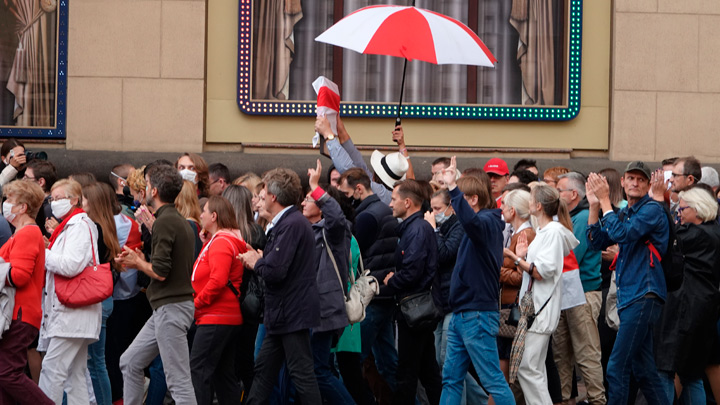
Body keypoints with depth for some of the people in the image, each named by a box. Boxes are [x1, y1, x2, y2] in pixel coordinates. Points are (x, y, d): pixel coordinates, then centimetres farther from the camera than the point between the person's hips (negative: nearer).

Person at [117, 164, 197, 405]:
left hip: (171, 307, -10)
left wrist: (138, 263, -2)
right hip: (168, 306, 10)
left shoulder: (164, 222, -15)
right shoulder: (180, 221, 16)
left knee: (178, 380, -9)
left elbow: (160, 272, -20)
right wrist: (141, 262, 14)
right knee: (130, 363, 17)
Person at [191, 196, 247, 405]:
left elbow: (218, 280, -23)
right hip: (230, 317, 11)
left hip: (215, 318, -11)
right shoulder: (231, 240, 19)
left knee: (198, 371, -11)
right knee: (224, 374, 11)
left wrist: (196, 303, -15)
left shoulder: (220, 242, -13)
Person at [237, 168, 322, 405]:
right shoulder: (286, 222, 16)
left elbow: (275, 271, -25)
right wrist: (259, 260, 4)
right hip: (284, 314, 11)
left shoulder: (291, 224, -18)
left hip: (292, 312, -11)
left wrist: (256, 263, -6)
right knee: (263, 369, 15)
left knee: (301, 373, -6)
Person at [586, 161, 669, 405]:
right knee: (643, 369, 13)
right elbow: (597, 241, 13)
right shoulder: (625, 213, 18)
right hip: (629, 297, 9)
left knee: (617, 368, -12)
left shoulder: (652, 210, -8)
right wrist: (594, 205, 3)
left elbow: (622, 234, -21)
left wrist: (605, 200, -13)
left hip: (644, 296, -9)